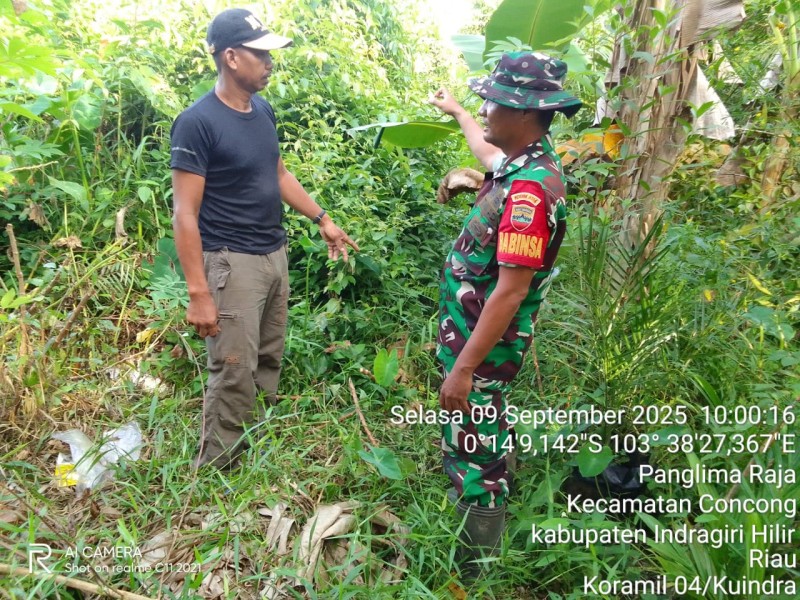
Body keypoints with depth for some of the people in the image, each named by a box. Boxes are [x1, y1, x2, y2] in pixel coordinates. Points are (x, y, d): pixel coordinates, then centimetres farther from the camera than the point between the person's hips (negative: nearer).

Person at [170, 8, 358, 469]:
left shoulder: (264, 110, 8)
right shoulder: (197, 122, -14)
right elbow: (185, 214, -16)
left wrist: (323, 220, 18)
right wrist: (199, 293, -19)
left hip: (275, 255, 8)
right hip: (232, 262, -7)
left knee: (269, 362, 14)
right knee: (235, 375, -3)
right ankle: (215, 474, 14)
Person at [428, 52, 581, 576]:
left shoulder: (531, 188, -28)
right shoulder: (522, 164, 2)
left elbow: (510, 293, -29)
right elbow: (489, 155, 28)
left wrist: (463, 368, -26)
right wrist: (456, 112, 43)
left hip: (483, 346, -10)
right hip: (477, 334, 10)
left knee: (473, 453, 6)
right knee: (488, 439, 25)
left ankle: (478, 569, 27)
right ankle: (489, 530, 47)